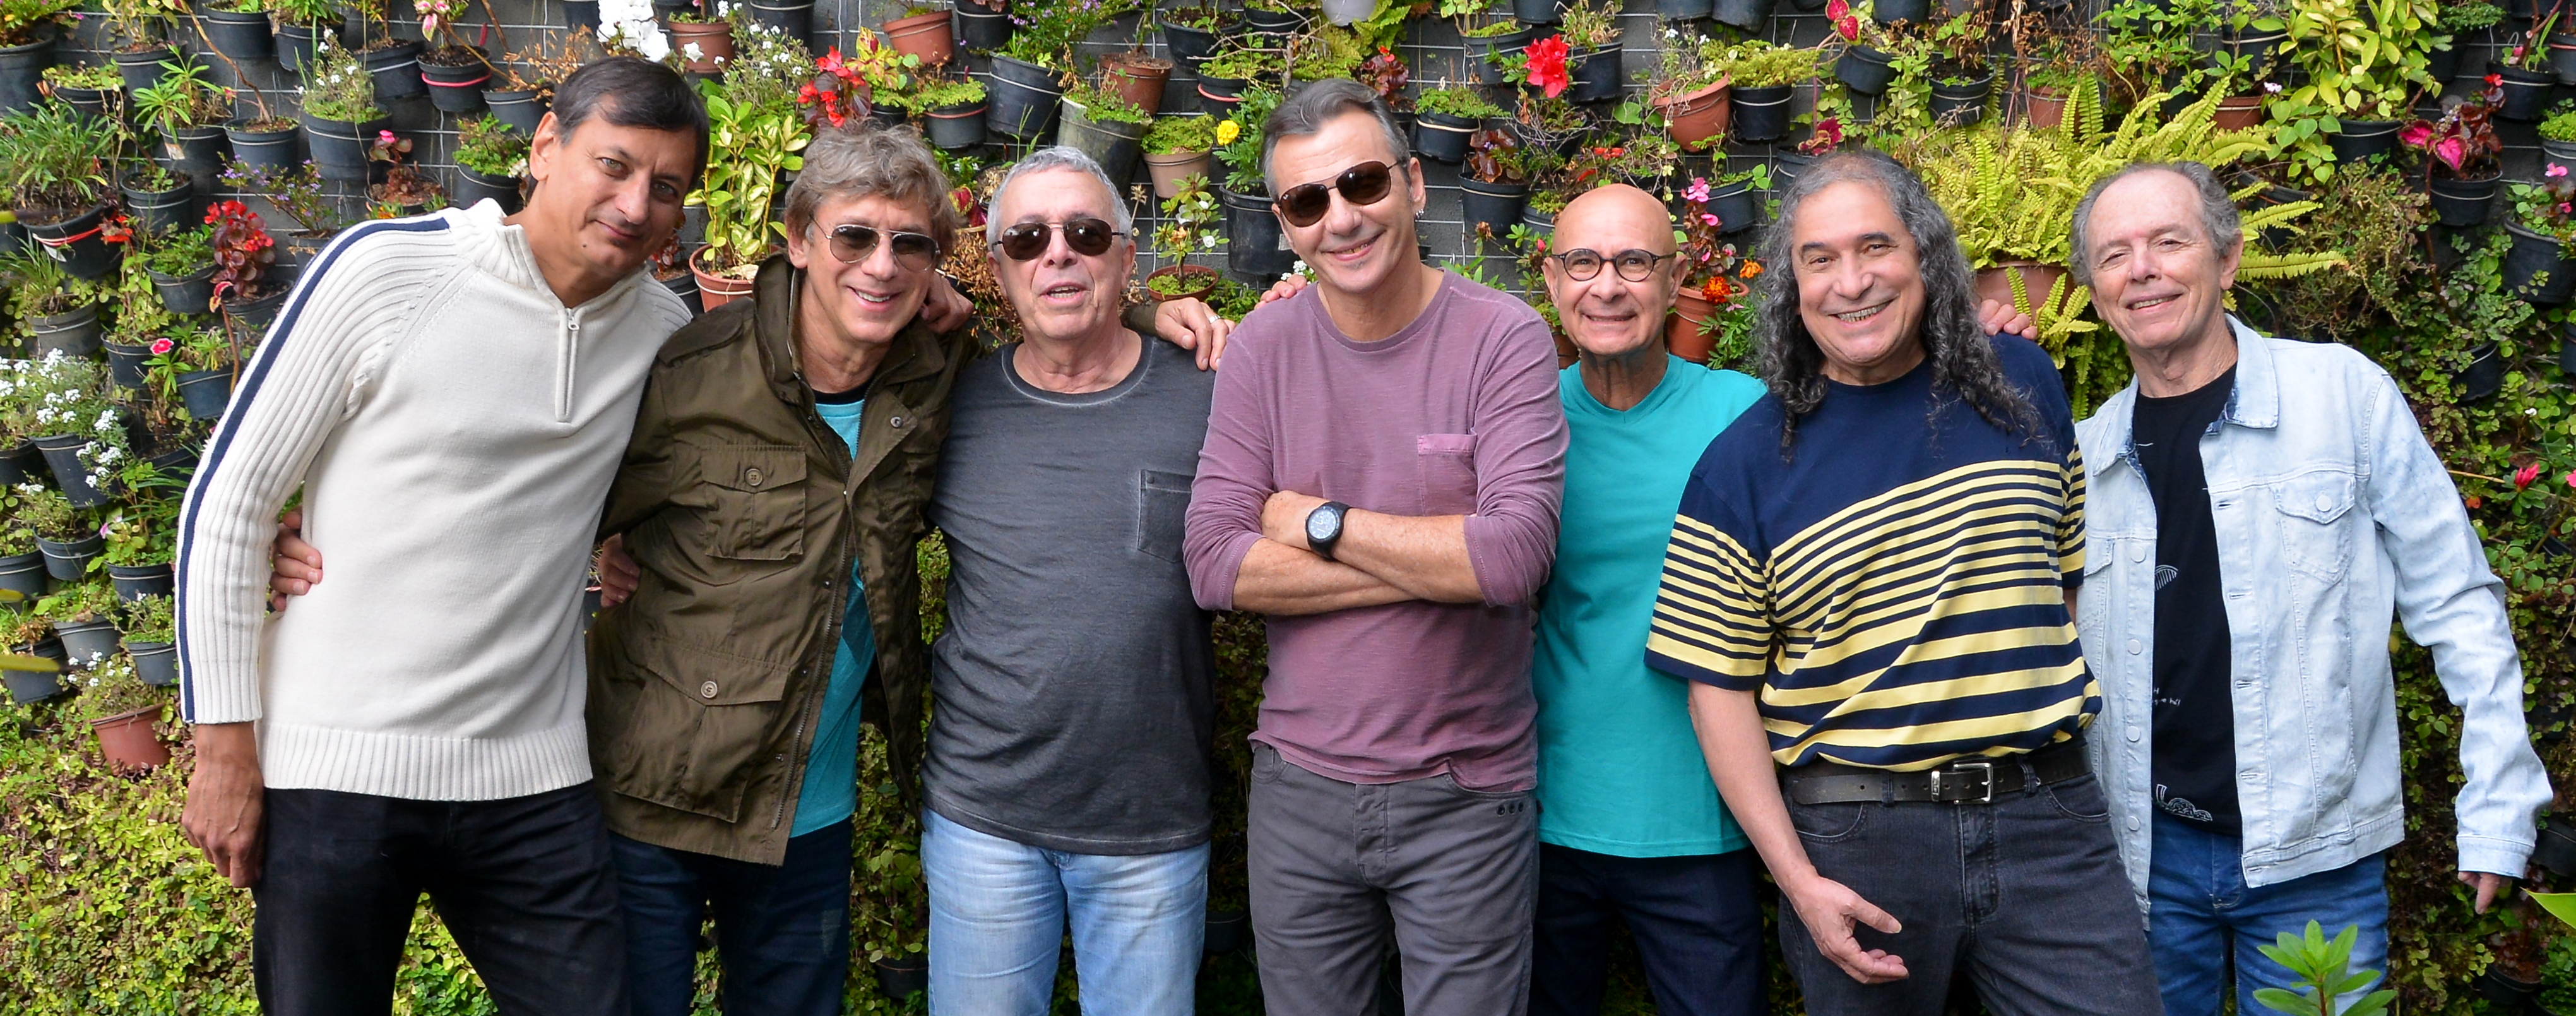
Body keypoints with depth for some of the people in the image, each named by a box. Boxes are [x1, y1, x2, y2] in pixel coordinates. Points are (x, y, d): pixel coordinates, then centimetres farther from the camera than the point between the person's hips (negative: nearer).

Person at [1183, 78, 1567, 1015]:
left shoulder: (1503, 338, -9)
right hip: (1299, 789, 3)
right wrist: (1440, 562, -16)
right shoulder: (1262, 348, -1)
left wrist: (1320, 522, -14)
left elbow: (1516, 553, -22)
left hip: (1467, 803, -2)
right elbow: (1215, 566, -11)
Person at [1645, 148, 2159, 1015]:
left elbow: (2070, 577, 17)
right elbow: (1720, 687, -4)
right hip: (1855, 841, -2)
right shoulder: (1743, 464, -4)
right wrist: (1798, 879, -9)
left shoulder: (2022, 383, 6)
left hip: (2049, 818, 3)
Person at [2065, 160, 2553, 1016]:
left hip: (2316, 861, -2)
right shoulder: (2084, 454, 3)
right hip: (2146, 861, 2)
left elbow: (2455, 605, -2)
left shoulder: (2343, 392, -4)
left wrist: (2498, 809, -5)